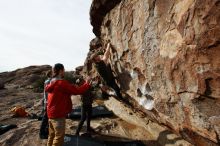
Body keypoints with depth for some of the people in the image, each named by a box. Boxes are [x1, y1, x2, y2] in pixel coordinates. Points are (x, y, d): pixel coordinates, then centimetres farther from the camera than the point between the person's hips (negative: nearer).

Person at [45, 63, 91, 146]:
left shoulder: (52, 83, 9)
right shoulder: (62, 83, -21)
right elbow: (77, 91, -20)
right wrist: (87, 84, -6)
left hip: (51, 114, 10)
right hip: (58, 114, -9)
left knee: (52, 135, 21)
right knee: (59, 136, 2)